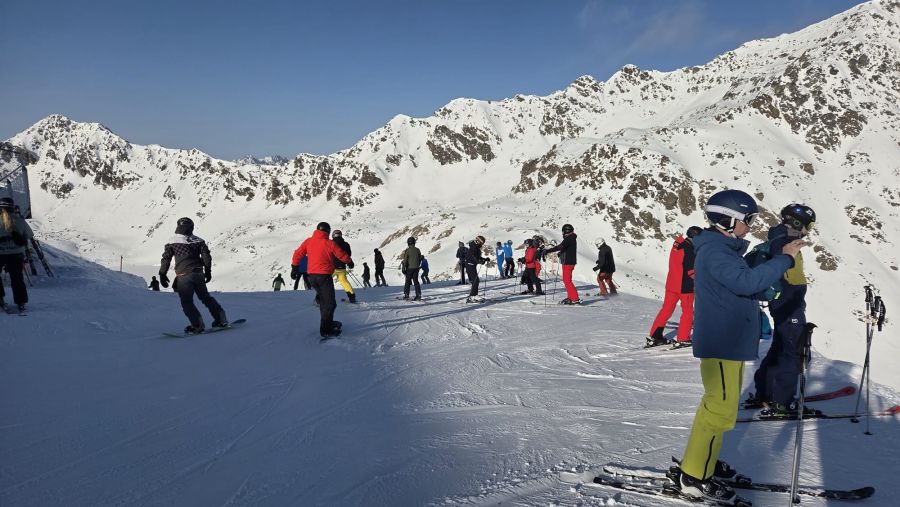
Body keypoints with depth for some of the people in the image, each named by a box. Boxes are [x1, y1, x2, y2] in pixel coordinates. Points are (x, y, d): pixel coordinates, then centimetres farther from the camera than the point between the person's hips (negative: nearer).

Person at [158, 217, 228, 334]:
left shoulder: (172, 243, 0)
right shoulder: (199, 241, 8)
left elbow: (166, 259, 0)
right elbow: (206, 257, 4)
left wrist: (162, 274, 7)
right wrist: (208, 272, 12)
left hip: (184, 277, -4)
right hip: (199, 275, 4)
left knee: (187, 302, 4)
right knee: (205, 297, 17)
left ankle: (197, 325, -6)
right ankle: (221, 319, 13)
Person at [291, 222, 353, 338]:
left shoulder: (308, 241, 5)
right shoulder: (329, 243, -8)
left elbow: (297, 253, 6)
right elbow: (342, 255, 2)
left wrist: (294, 267, 19)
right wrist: (350, 262, 21)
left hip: (312, 276, 6)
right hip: (324, 276, -6)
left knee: (323, 300, 22)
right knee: (329, 303, -1)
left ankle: (327, 323, 32)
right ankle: (326, 330, -6)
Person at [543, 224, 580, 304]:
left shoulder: (568, 239, -17)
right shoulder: (572, 239, 14)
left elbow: (559, 247, -30)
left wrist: (548, 251, -31)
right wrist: (560, 253, 43)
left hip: (568, 262, -10)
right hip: (570, 262, 10)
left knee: (567, 281, -9)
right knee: (566, 280, 17)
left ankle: (575, 299, -11)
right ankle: (570, 298, 20)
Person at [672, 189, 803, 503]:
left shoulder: (725, 249, 15)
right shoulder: (713, 251, -19)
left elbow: (744, 277, 15)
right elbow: (746, 281, -31)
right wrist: (784, 258, -25)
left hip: (730, 341, 11)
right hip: (721, 343, -11)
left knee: (719, 404, 20)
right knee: (721, 410, -6)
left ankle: (699, 459, 32)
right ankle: (694, 477, 2)